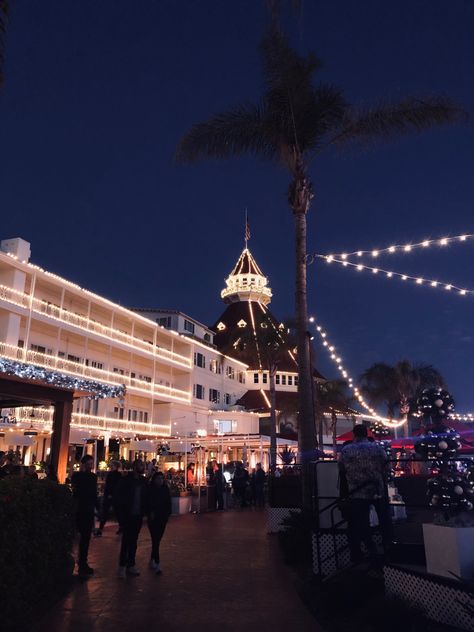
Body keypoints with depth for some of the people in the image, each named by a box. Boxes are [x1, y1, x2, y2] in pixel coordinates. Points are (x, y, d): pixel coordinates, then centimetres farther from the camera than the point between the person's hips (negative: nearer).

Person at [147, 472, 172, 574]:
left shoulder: (166, 489, 2)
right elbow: (147, 503, -7)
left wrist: (167, 514, -2)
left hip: (163, 518, 4)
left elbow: (168, 503, 6)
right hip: (153, 518, -4)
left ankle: (152, 560, 30)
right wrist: (150, 513, -16)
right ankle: (157, 564, -8)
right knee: (155, 540, -8)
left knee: (157, 540, 13)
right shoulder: (150, 489, -8)